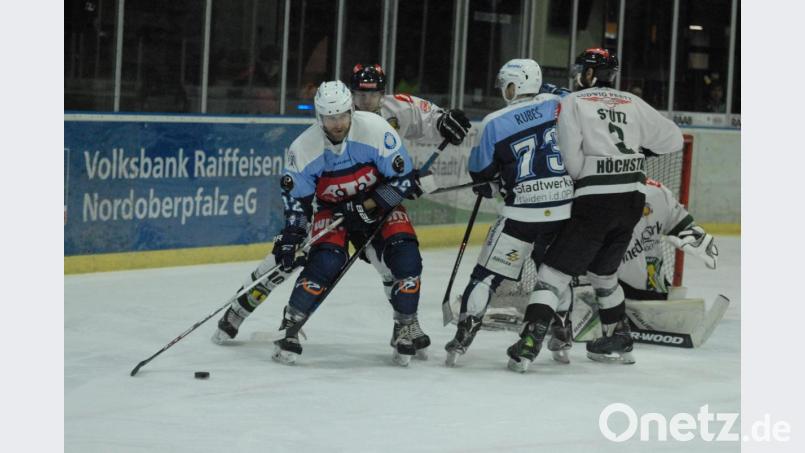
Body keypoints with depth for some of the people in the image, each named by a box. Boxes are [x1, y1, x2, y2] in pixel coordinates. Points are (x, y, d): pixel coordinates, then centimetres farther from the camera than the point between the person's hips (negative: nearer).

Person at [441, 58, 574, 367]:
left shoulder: (495, 123, -3)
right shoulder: (560, 105, 3)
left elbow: (480, 172, 6)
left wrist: (491, 184, 27)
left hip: (522, 212, -3)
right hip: (565, 208, 3)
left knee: (488, 273, 5)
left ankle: (463, 337, 1)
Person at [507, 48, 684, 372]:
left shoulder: (573, 103, -1)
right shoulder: (633, 103, 13)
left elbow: (570, 161, -10)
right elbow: (672, 139, 18)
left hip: (596, 199, -6)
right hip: (633, 199, 6)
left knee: (555, 271, -6)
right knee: (603, 271, 25)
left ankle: (530, 343, -19)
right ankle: (619, 340, 31)